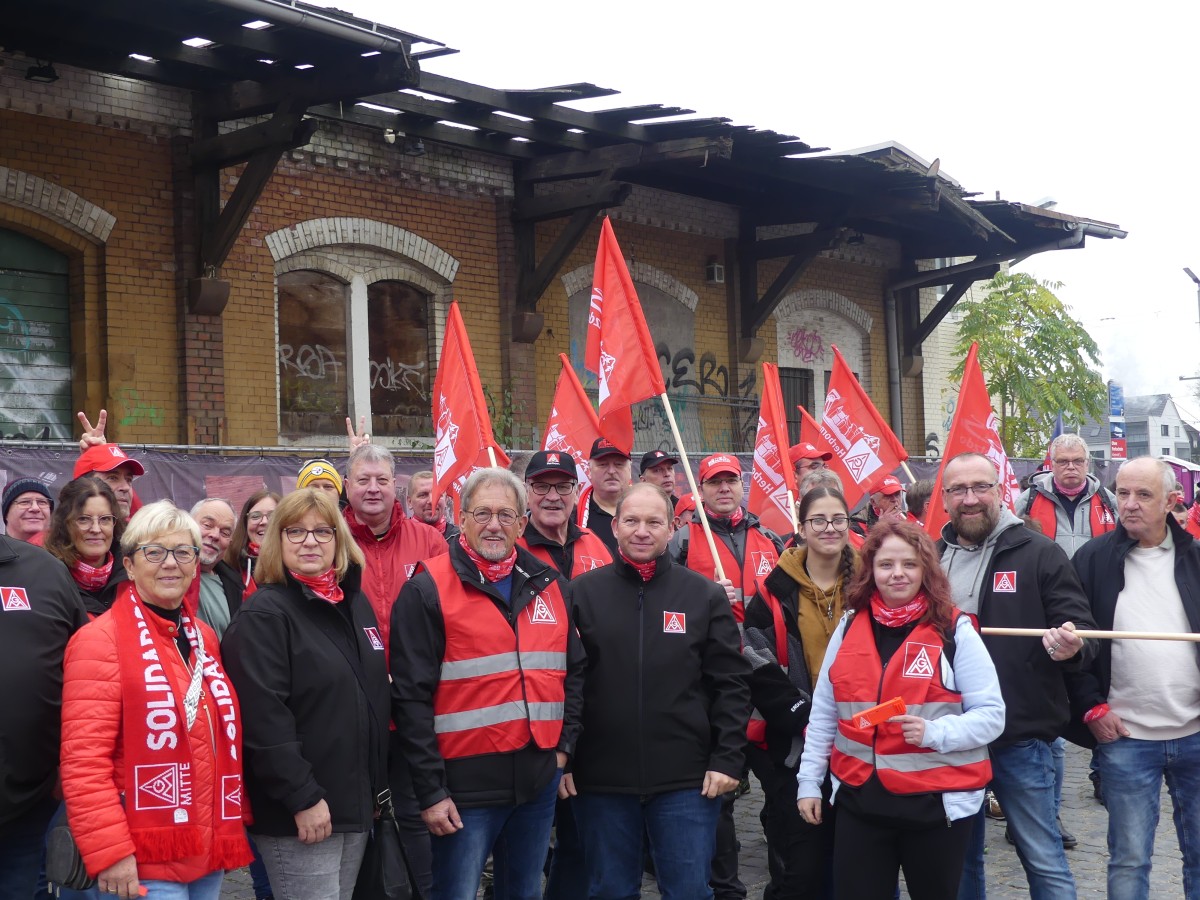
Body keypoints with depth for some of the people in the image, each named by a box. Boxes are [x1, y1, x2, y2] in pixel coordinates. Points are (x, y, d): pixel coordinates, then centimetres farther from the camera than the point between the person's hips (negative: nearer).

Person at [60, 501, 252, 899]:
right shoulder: (100, 641, -9)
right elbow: (84, 758, -16)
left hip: (209, 850, 7)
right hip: (145, 862, -7)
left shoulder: (204, 638, 13)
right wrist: (109, 850, -20)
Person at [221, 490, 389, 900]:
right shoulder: (263, 615, -12)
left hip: (356, 803, 8)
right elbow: (262, 718, -19)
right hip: (299, 812, -7)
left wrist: (380, 784, 17)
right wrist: (303, 798, -21)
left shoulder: (356, 603, 12)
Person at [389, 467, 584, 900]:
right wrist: (431, 790, -13)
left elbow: (573, 670, 19)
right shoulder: (428, 590, -8)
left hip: (539, 779, 5)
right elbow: (411, 697, -11)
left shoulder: (546, 583, 10)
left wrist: (565, 744, 9)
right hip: (466, 785, -5)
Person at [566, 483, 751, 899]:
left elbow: (731, 683, 2)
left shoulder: (706, 595, 3)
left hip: (687, 779, 0)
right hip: (600, 778, 1)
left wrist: (728, 758, -5)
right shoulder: (582, 593, 3)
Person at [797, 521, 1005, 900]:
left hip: (938, 802, -3)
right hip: (859, 800, 3)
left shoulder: (955, 631, -6)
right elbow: (823, 713, 13)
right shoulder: (849, 627, 6)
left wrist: (935, 732, -23)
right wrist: (809, 781, 12)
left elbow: (991, 715, -7)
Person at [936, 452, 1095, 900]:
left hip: (1020, 736, -4)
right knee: (958, 859, 17)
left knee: (1044, 860, 3)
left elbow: (1080, 626, -4)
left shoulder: (1039, 553, -3)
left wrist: (1071, 646, -25)